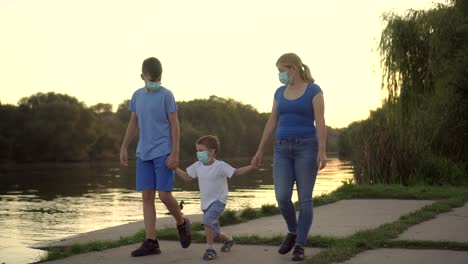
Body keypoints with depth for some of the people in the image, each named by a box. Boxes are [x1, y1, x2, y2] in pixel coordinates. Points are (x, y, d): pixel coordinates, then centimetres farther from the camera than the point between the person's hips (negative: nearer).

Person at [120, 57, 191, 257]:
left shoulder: (166, 95, -5)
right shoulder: (137, 95, 10)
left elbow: (174, 125, -6)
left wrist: (175, 153, -12)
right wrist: (124, 148, 15)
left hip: (163, 153, -5)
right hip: (143, 154, 5)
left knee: (164, 195, -9)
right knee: (147, 196, 1)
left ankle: (182, 223, 20)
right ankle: (151, 242, 3)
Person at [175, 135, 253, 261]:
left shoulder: (220, 166, -14)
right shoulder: (197, 166, 1)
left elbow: (236, 172, -11)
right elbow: (187, 177, 13)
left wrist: (251, 166, -23)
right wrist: (175, 168, 4)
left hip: (218, 201, -6)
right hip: (206, 202, 6)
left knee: (207, 220, -31)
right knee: (215, 233, 14)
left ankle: (209, 248, -21)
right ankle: (228, 239, 45)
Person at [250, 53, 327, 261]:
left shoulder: (314, 90, -4)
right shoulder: (280, 92, 12)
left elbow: (320, 123, -11)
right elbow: (271, 123, 13)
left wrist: (322, 151, -20)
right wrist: (260, 151, 11)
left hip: (306, 148, -4)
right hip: (283, 150, 5)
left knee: (305, 199, -4)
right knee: (282, 197, -7)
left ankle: (300, 246, 3)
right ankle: (293, 231, 20)